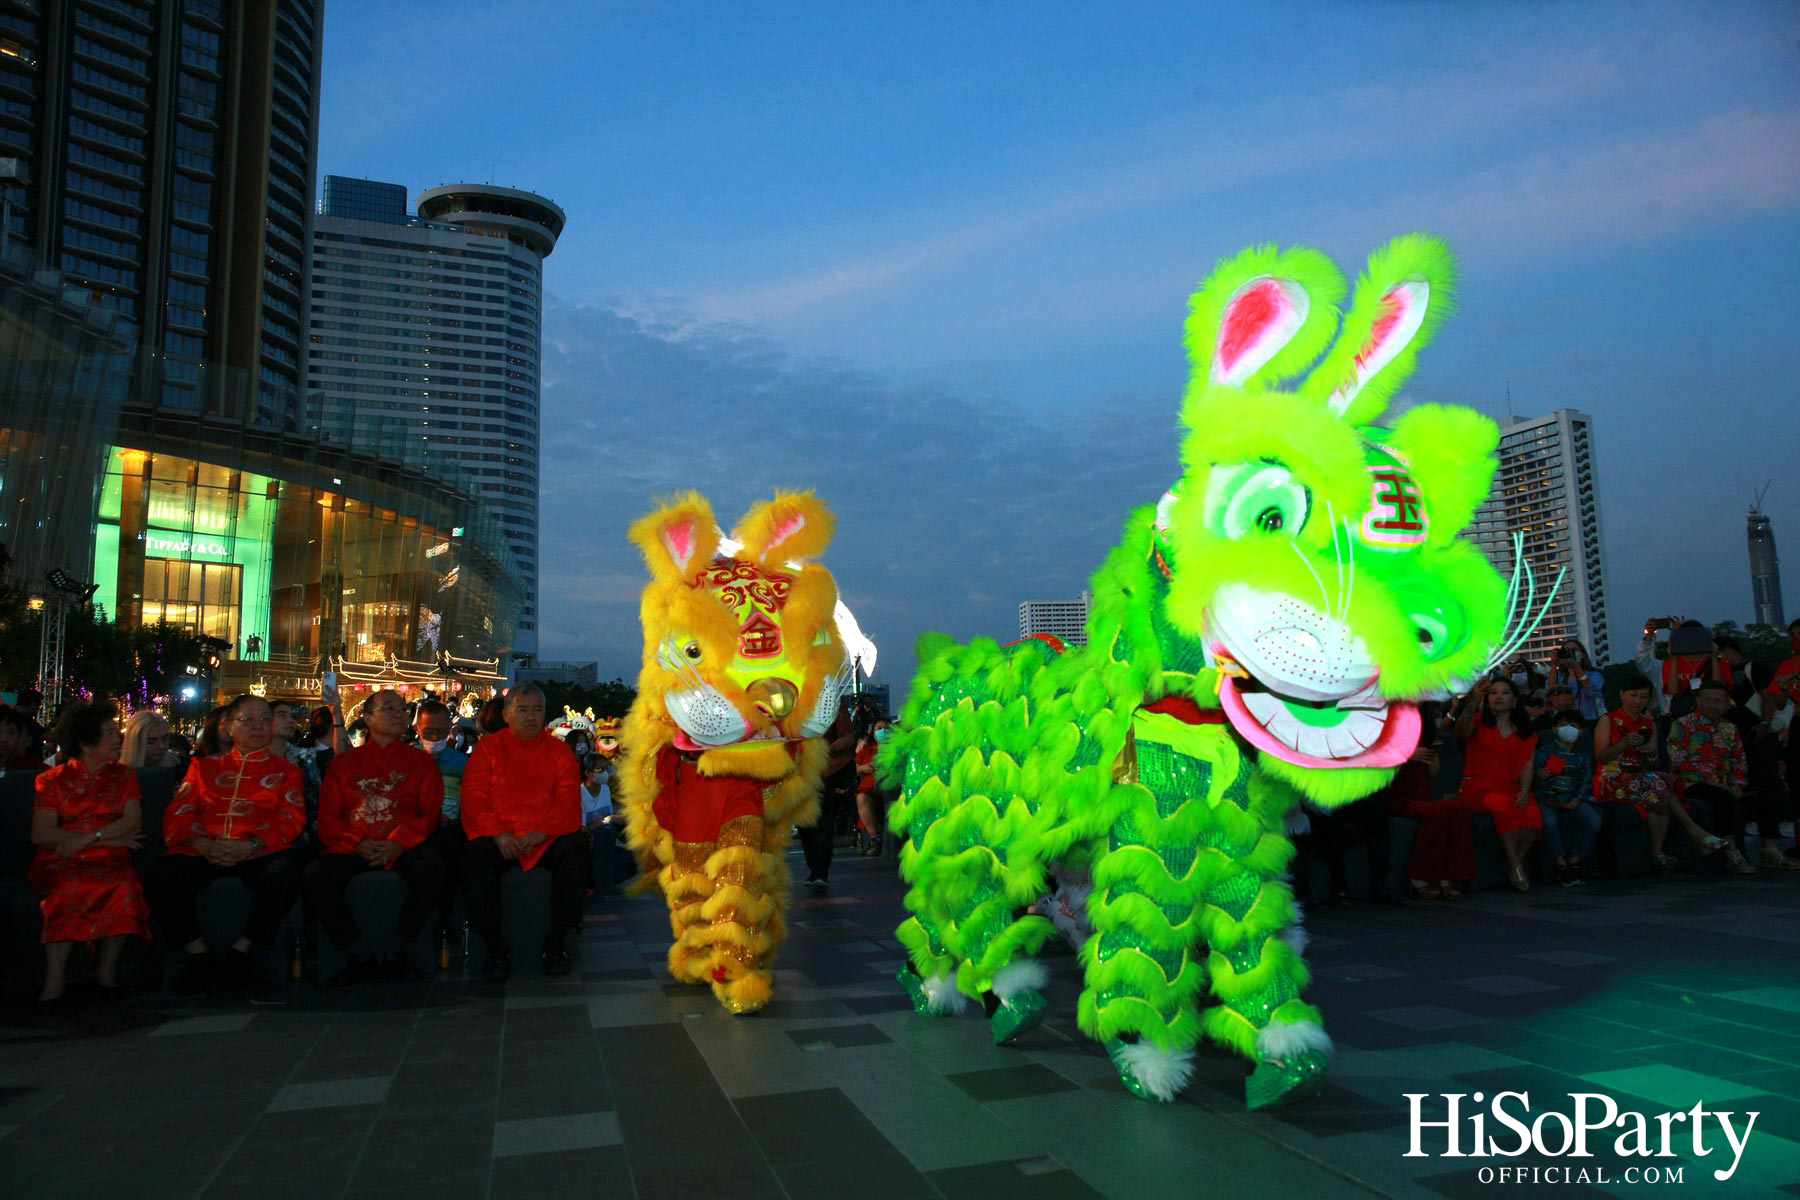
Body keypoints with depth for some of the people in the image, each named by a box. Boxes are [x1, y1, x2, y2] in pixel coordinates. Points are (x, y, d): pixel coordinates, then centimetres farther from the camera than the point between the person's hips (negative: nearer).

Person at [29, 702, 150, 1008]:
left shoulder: (123, 775, 17)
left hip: (109, 860, 1)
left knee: (124, 886, -33)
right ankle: (56, 972, -26)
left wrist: (87, 838, -14)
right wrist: (109, 837, -8)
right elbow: (40, 834, -3)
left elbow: (133, 821, 3)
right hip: (61, 863, -1)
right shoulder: (53, 780, 11)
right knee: (68, 886, -36)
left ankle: (107, 964, -17)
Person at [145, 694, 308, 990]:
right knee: (161, 875, -28)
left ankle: (239, 954, -19)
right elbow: (178, 813, 11)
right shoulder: (204, 766, 24)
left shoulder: (285, 770, 18)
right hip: (205, 853, 2)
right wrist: (204, 845, -11)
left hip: (260, 854, -2)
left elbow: (289, 820, 4)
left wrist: (248, 847, -15)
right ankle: (198, 955, -10)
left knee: (286, 872, -35)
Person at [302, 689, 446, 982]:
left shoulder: (421, 761, 16)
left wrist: (398, 843, -14)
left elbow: (430, 812, 4)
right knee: (316, 875, -28)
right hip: (354, 848, 1)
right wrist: (357, 844, -10)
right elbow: (327, 818, 10)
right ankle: (358, 954, -13)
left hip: (404, 847, -1)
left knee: (431, 867, -33)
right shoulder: (344, 763, 19)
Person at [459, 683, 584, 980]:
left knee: (574, 852, -29)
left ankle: (556, 943, -14)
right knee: (475, 858, -31)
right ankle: (495, 948, -16)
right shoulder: (488, 748, 11)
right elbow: (474, 796, 1)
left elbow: (569, 800, 2)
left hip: (547, 837, 0)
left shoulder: (558, 751, 12)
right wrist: (498, 833, -15)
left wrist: (542, 832, -16)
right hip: (498, 837, 0)